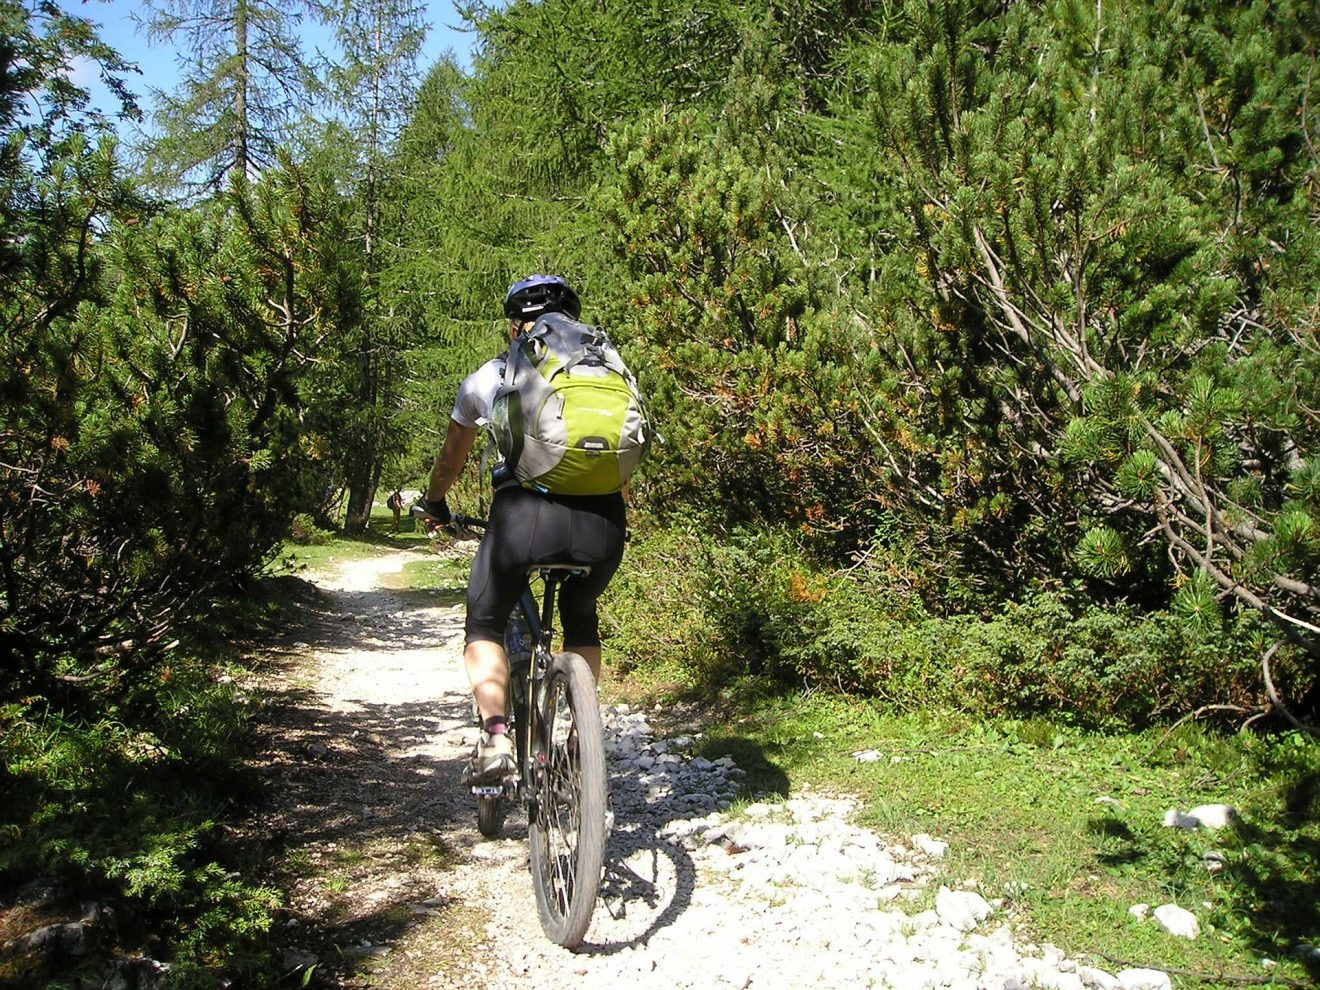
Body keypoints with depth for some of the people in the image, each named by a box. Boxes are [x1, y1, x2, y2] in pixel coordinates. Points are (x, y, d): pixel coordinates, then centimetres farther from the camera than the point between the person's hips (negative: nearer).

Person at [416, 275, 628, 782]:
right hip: (603, 519, 2)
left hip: (525, 511, -2)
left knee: (484, 624, 21)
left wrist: (434, 502, 54)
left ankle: (495, 736, 2)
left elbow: (451, 457, 35)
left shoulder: (488, 377, 21)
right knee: (581, 618, 30)